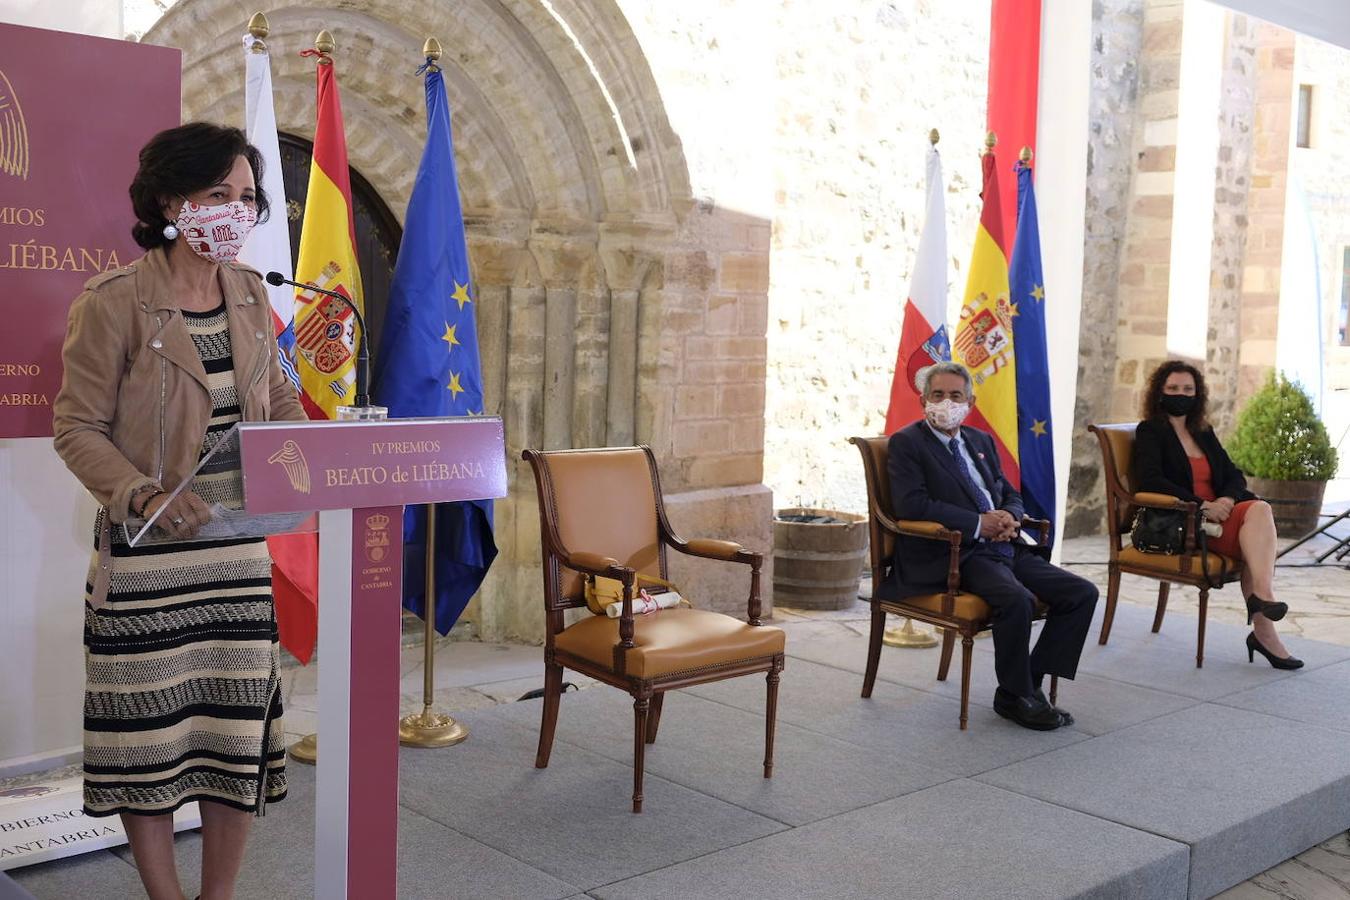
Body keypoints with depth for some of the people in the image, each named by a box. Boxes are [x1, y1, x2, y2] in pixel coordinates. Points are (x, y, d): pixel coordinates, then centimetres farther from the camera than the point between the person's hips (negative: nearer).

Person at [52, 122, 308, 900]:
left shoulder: (252, 293, 7)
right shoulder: (114, 302, -10)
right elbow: (79, 428, -8)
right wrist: (146, 497, -23)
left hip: (239, 550, 5)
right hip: (146, 556, -5)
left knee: (239, 725, 10)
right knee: (151, 727, 5)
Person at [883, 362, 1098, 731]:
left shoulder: (981, 440, 22)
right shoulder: (906, 443, -1)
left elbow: (1011, 494, 25)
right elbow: (911, 504, -15)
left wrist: (1009, 517, -1)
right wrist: (979, 524, -15)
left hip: (1005, 548, 8)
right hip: (954, 557, -8)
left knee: (1082, 593, -5)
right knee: (1017, 599, -33)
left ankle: (1031, 682, 1)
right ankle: (1014, 696, -11)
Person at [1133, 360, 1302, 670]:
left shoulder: (1203, 433, 23)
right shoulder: (1150, 431, 3)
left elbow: (1234, 476, 17)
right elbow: (1150, 480, -13)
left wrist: (1228, 499, -8)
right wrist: (1201, 505, -20)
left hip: (1216, 514, 6)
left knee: (1259, 509, -26)